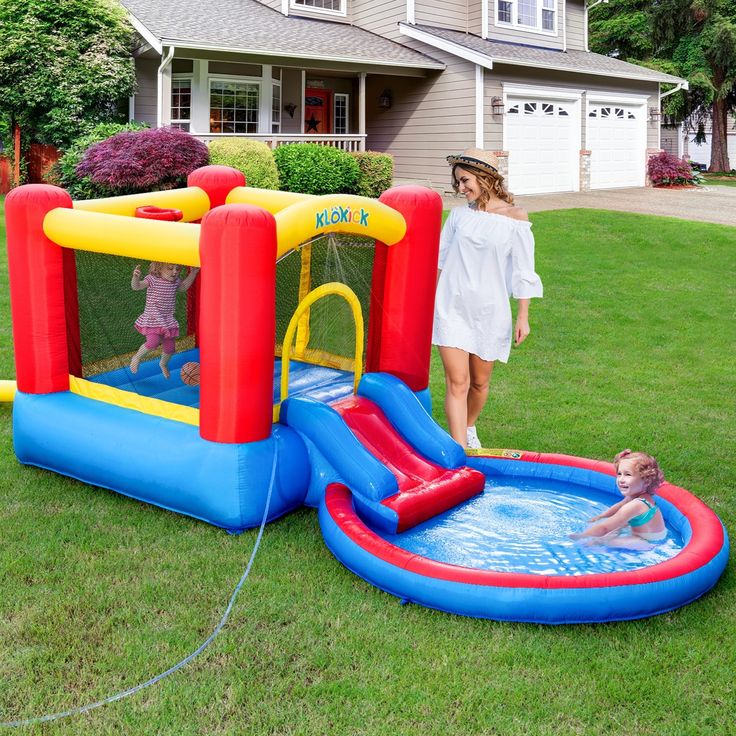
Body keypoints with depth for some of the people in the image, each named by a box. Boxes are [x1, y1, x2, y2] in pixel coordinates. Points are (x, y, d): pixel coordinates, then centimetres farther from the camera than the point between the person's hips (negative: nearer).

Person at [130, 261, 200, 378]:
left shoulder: (175, 281, 3)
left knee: (170, 348, 10)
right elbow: (136, 287, -24)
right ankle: (137, 357, 7)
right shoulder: (153, 279, -15)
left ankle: (163, 364, 44)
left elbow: (183, 286, 25)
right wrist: (136, 277, -46)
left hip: (168, 320, 6)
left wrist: (193, 273, 15)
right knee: (153, 343, -24)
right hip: (153, 319, -6)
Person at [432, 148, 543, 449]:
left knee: (479, 381, 13)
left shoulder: (515, 218, -5)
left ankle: (468, 428, 41)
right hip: (452, 306, 1)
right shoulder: (459, 214, 3)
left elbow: (523, 272, -2)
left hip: (490, 310, -1)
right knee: (456, 381, -8)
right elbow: (440, 257, 13)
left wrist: (523, 317, -2)